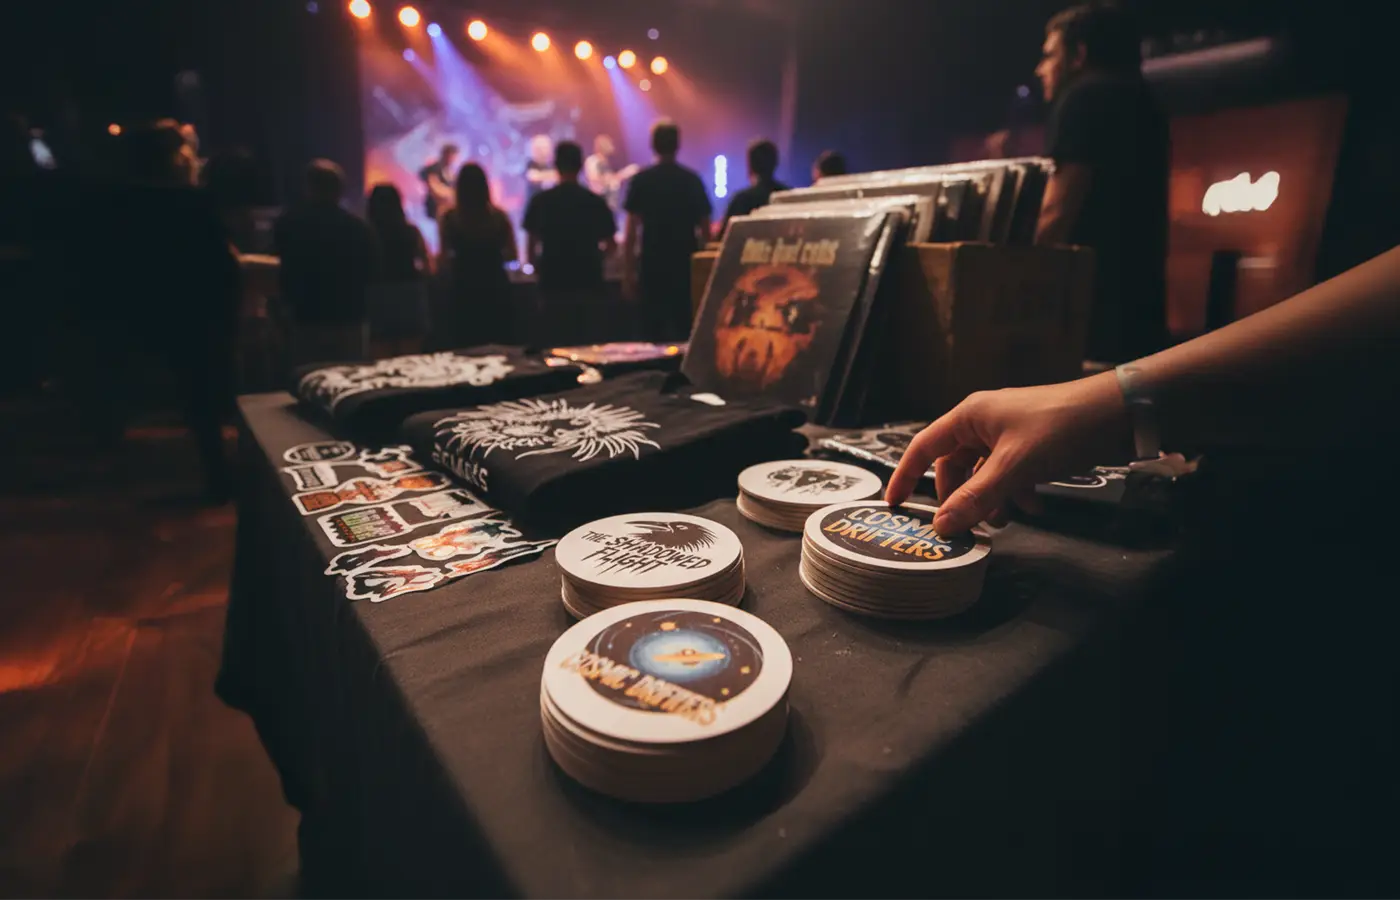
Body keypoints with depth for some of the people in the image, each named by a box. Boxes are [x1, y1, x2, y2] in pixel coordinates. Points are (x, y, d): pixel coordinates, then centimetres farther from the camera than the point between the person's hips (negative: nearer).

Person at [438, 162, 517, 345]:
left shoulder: (449, 217, -5)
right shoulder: (498, 215, -1)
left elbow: (445, 258, -7)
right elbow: (512, 254, 2)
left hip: (464, 288, -1)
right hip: (495, 286, 1)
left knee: (467, 347, 5)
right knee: (498, 347, 9)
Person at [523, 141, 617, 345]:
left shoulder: (541, 201, -1)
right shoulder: (596, 201, -1)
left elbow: (531, 247, 0)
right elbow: (611, 245, 2)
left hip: (553, 283, 0)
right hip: (588, 282, 0)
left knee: (559, 340, 7)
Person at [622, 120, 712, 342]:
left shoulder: (641, 180, -1)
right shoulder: (692, 179, 3)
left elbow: (631, 231, -5)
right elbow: (705, 230, 4)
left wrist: (628, 273, -1)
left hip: (652, 265, -1)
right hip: (686, 265, 1)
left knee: (654, 329, 5)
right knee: (684, 328, 6)